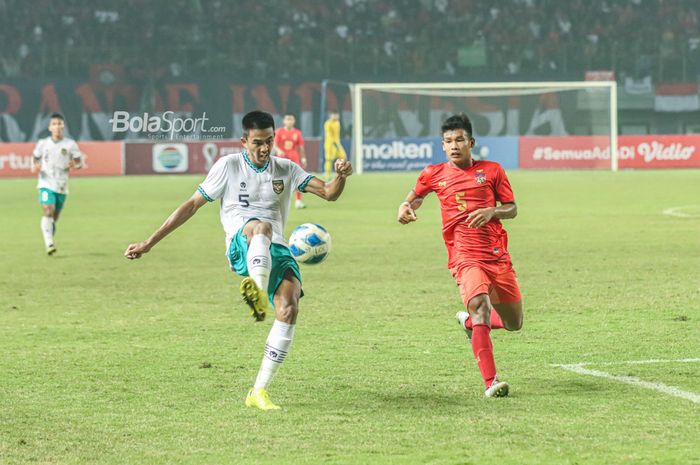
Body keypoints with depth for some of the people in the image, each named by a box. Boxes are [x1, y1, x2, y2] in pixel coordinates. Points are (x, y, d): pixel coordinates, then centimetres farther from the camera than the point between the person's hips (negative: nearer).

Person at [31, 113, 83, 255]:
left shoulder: (70, 144, 3)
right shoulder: (42, 143, 5)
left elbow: (79, 162, 6)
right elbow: (35, 159, 16)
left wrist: (75, 164, -18)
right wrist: (35, 167, -7)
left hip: (62, 186, 2)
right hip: (46, 184, -2)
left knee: (54, 218, 9)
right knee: (48, 211, -21)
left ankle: (49, 241, 30)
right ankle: (49, 244, -27)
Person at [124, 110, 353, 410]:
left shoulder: (286, 170, 15)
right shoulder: (228, 166, 7)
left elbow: (329, 193, 7)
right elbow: (192, 205, 10)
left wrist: (341, 177, -18)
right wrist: (149, 243, 8)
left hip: (277, 251, 3)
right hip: (241, 248, -3)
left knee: (289, 307, -25)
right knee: (261, 226, -39)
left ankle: (259, 391, -18)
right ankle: (258, 292, -70)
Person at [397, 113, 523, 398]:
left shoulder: (492, 170, 6)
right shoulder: (434, 175, 7)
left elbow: (512, 209, 11)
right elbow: (415, 196, 25)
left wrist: (491, 212, -10)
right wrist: (405, 209, 3)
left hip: (498, 257, 3)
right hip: (465, 257, -3)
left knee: (514, 323, 11)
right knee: (480, 306, -29)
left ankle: (469, 320, 42)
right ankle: (490, 383, -33)